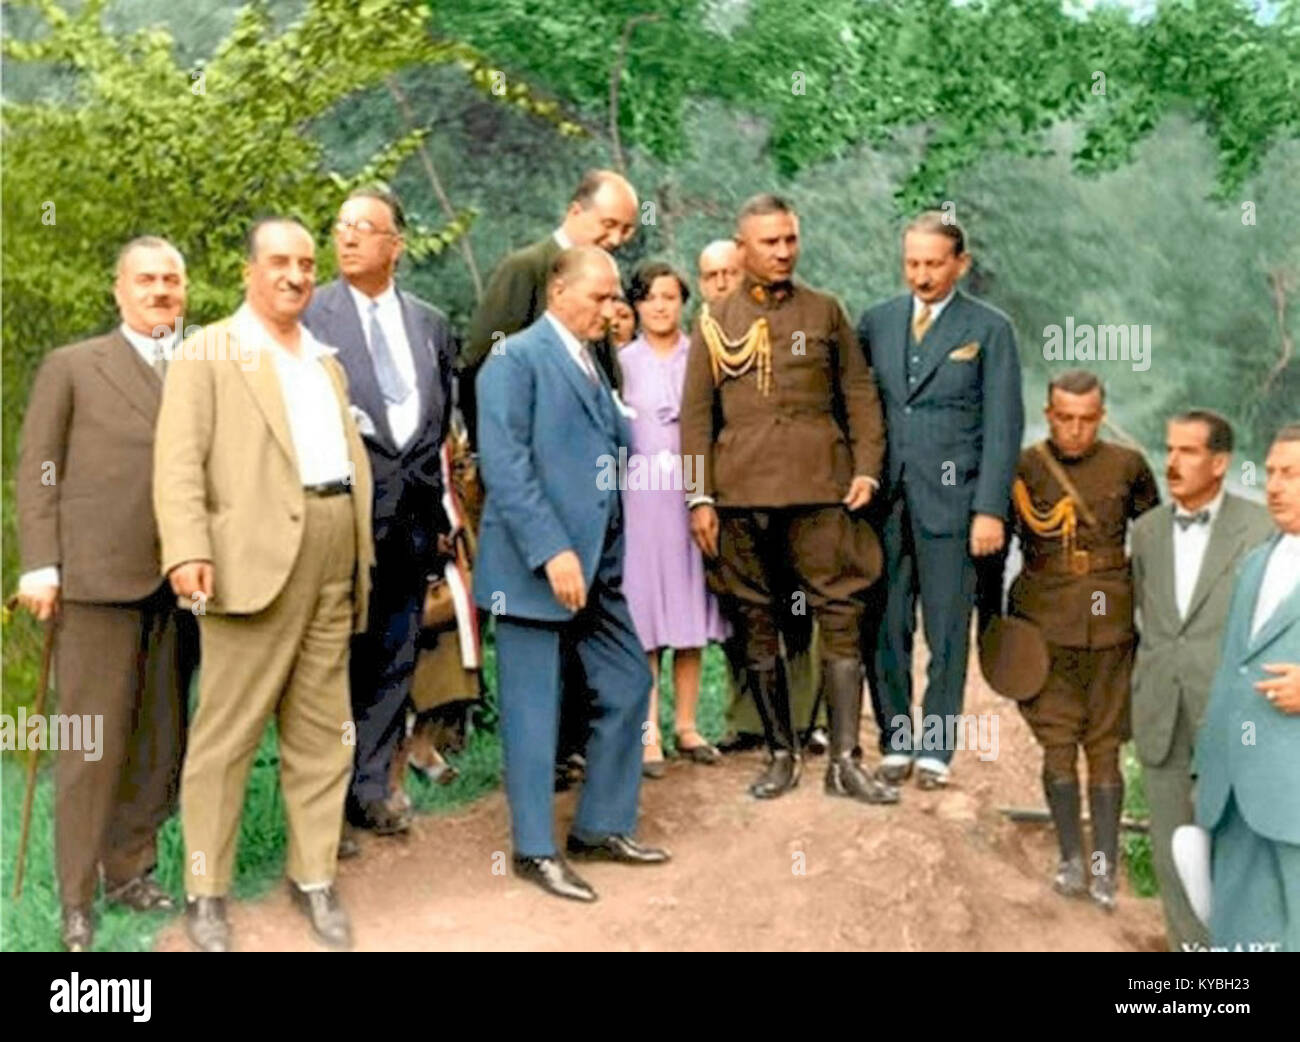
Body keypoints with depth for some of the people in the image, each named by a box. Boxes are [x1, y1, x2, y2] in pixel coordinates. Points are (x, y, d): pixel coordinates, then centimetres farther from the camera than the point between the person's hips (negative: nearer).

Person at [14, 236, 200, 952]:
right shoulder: (72, 367, 10)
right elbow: (37, 470, 5)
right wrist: (39, 564, -5)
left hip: (179, 580, 3)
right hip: (97, 575, -3)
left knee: (160, 739, 8)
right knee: (92, 741, 0)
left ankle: (129, 870, 23)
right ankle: (76, 901, 8)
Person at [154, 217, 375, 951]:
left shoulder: (328, 363, 22)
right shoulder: (209, 353, 2)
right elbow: (179, 458, -8)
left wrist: (364, 557, 12)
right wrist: (187, 548, -22)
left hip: (334, 566, 6)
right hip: (255, 558, -6)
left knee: (324, 731, 10)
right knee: (227, 732, -1)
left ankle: (314, 878, 20)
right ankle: (207, 891, 8)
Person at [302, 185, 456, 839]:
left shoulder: (431, 325, 14)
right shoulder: (309, 315, 0)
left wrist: (429, 487, 9)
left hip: (413, 509, 4)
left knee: (395, 657, 9)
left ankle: (371, 785, 19)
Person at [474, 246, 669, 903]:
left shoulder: (591, 365, 18)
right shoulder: (517, 359, -8)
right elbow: (504, 466, -17)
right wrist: (551, 552, -23)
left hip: (597, 565, 8)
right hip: (535, 567, -8)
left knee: (628, 687, 11)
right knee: (534, 708, 1)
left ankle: (601, 827, 24)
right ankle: (535, 849, 13)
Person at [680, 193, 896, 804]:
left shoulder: (825, 312, 11)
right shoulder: (715, 323, 10)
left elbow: (859, 394, 10)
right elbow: (695, 414, 7)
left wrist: (867, 468, -2)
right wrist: (699, 497, 0)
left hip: (820, 488, 0)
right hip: (741, 494, 1)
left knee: (841, 618, -5)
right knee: (757, 627, 5)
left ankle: (844, 761, 0)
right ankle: (781, 754, 17)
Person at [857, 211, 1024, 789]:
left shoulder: (989, 329, 2)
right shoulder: (876, 322, 12)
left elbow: (1003, 424, -2)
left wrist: (991, 509, -9)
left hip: (950, 500, -3)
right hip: (884, 499, 3)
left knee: (947, 630, 1)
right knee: (884, 628, 5)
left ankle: (936, 750, 9)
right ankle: (895, 743, 16)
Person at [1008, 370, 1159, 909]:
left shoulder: (1127, 465, 2)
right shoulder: (1022, 468, 1)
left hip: (1109, 624, 0)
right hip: (1044, 625, 0)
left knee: (1104, 744, 3)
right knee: (1058, 742, -1)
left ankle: (1105, 865, 8)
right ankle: (1071, 858, 9)